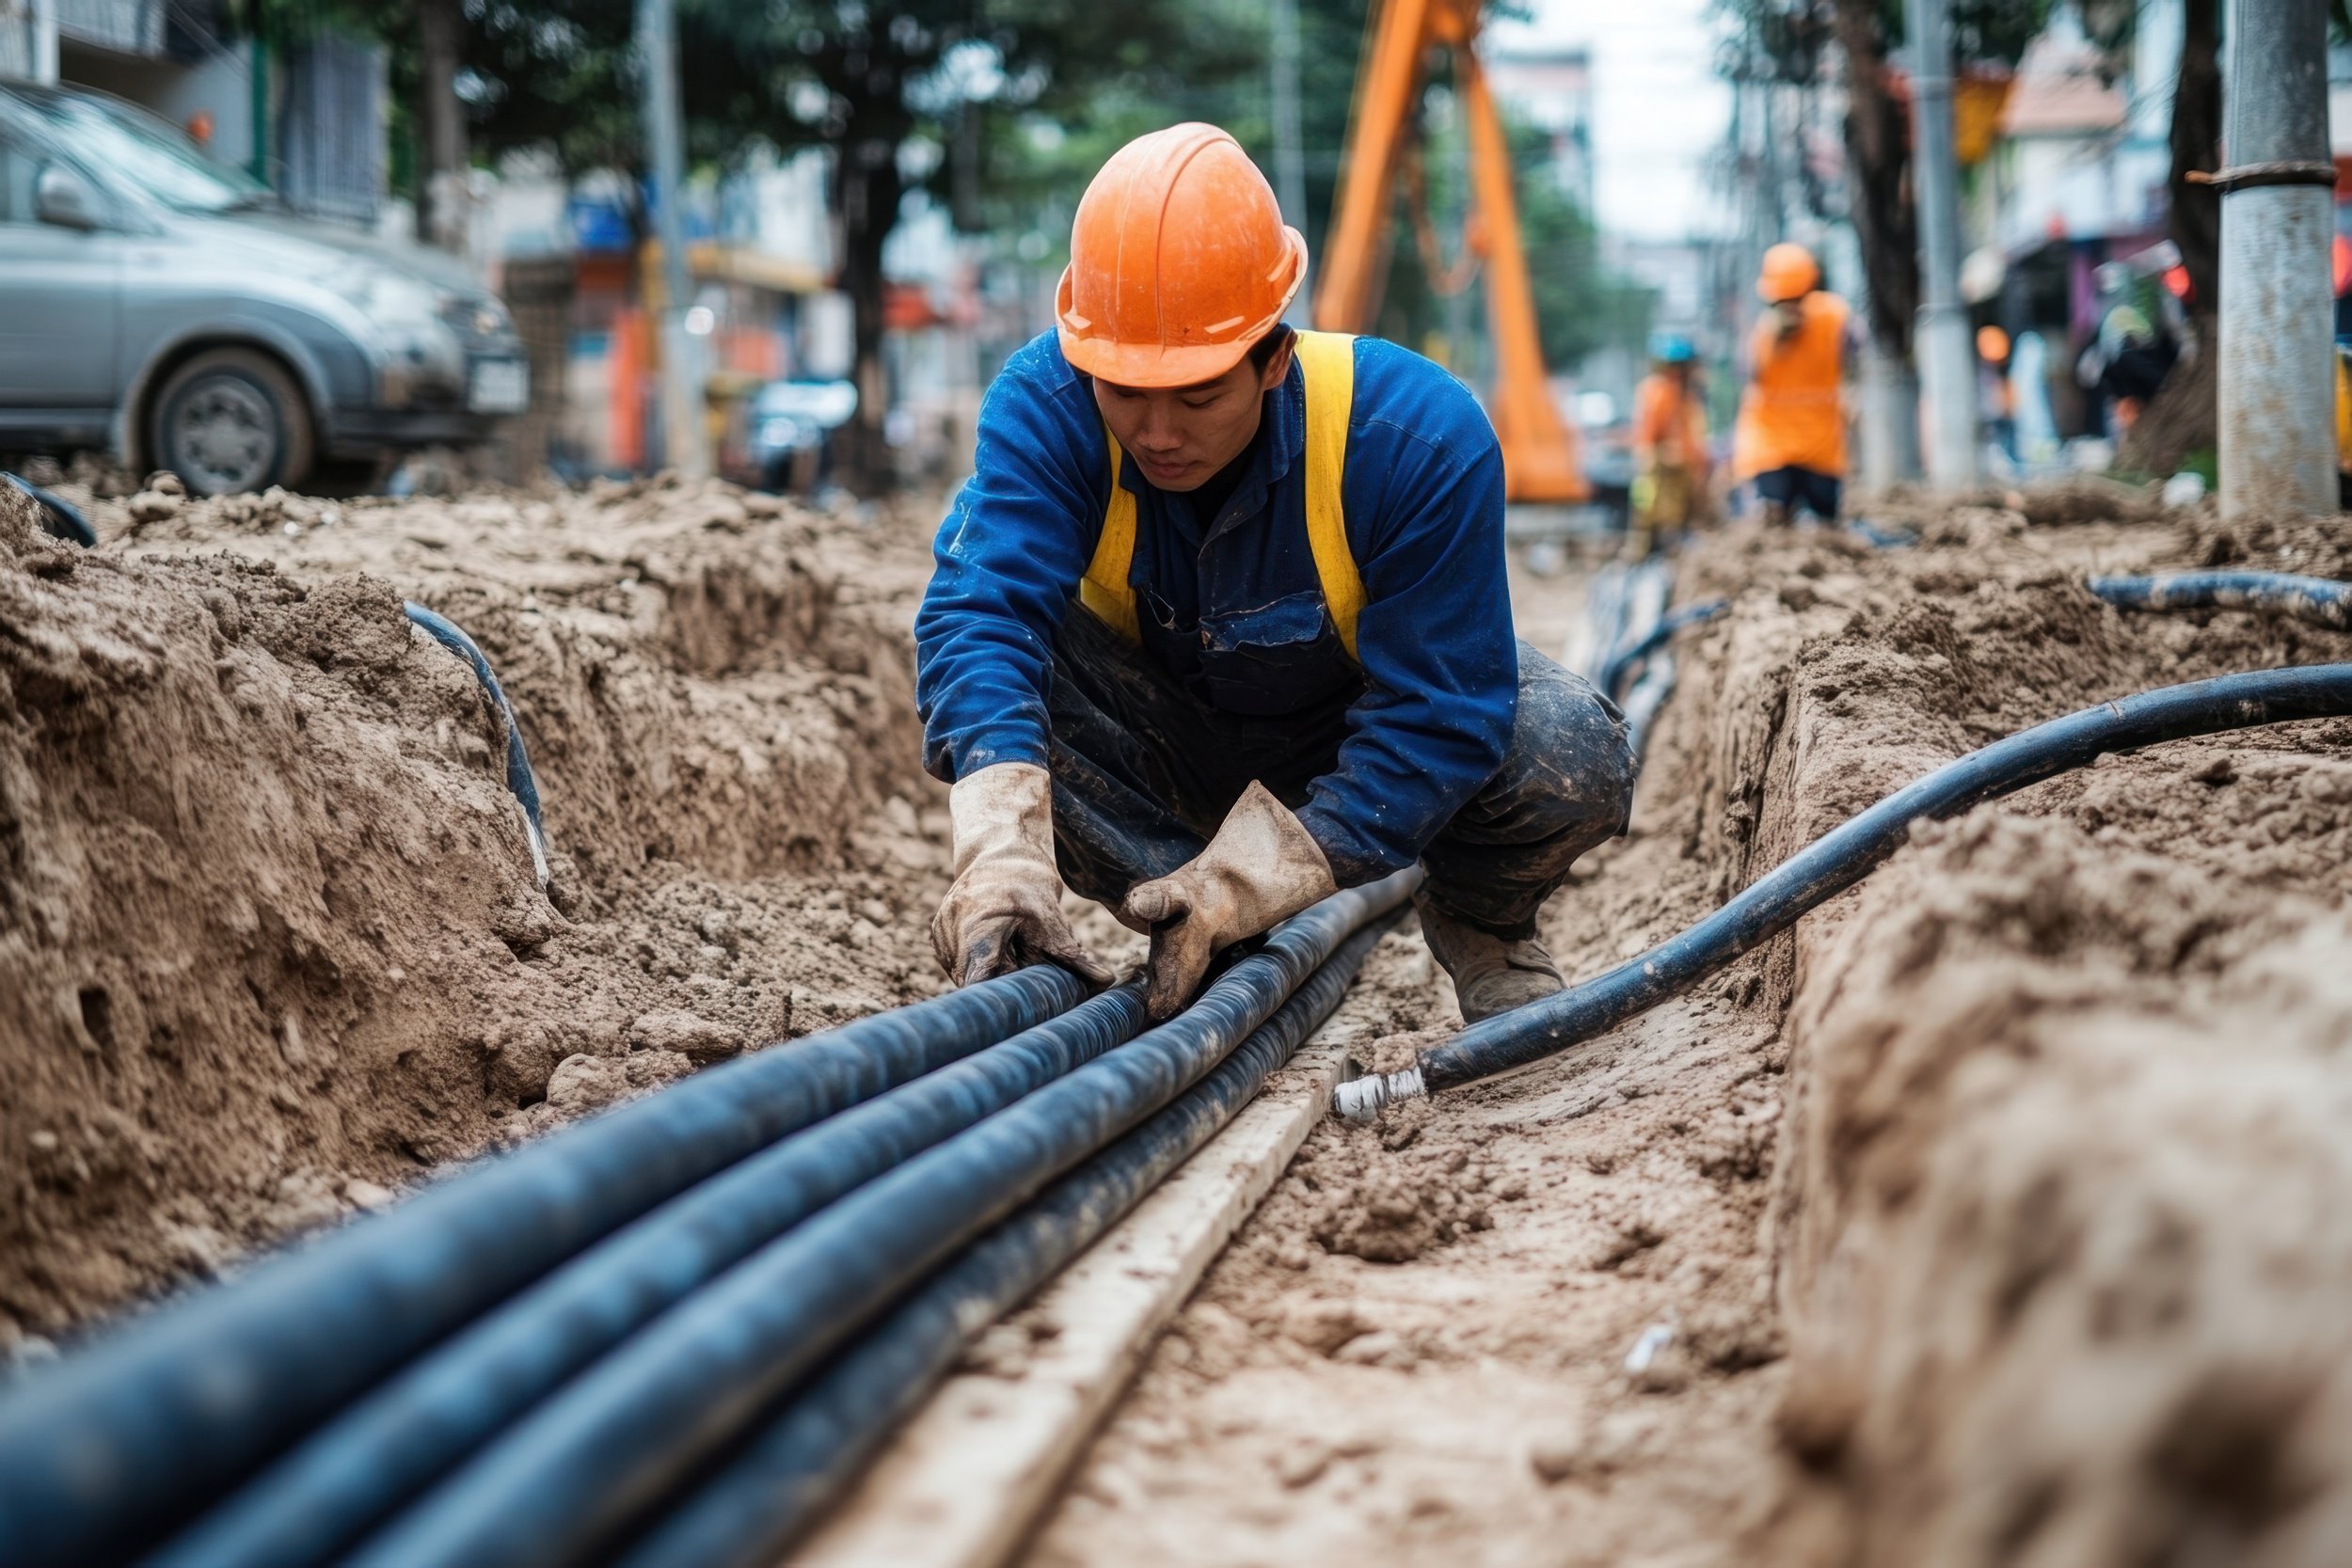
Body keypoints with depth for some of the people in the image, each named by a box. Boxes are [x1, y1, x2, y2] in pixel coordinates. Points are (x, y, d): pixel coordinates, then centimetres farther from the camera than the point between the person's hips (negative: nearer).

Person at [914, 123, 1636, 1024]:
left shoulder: (1421, 435, -33)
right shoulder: (1045, 402, -29)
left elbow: (1436, 716, -33)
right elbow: (982, 607, -42)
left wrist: (1248, 882, -44)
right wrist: (1001, 849, -61)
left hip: (1358, 732, -1)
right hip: (1171, 739, 1)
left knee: (1570, 756, -31)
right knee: (990, 687, -30)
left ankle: (1476, 921, 5)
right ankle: (1206, 943, -12)